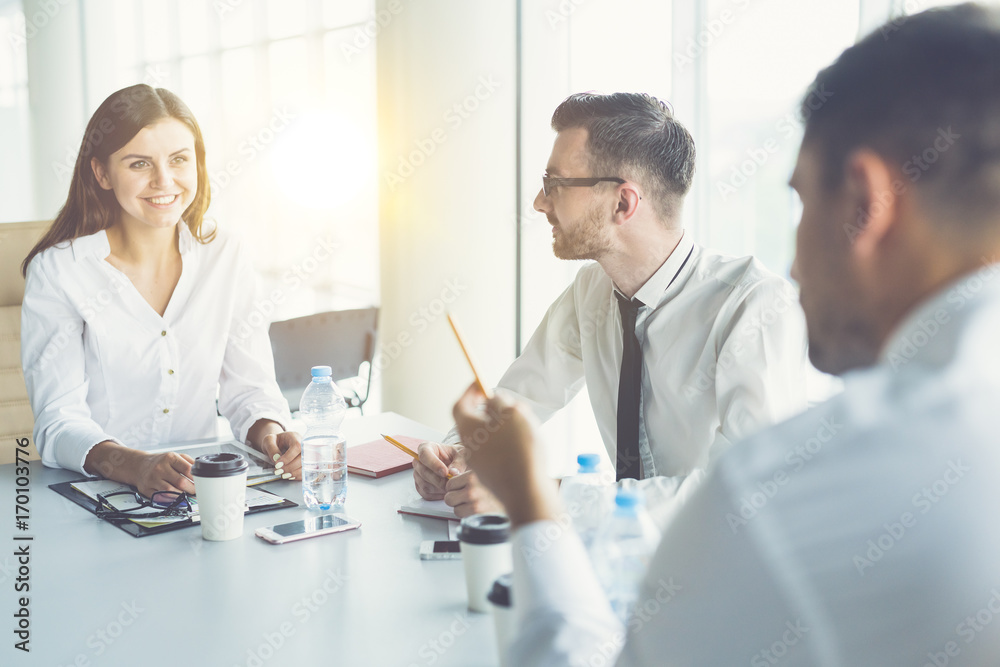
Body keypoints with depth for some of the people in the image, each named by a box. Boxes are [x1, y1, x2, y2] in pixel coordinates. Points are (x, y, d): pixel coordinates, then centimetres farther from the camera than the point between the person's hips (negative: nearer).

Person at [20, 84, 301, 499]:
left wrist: (268, 433, -17)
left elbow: (248, 385, 7)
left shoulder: (225, 259, 5)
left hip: (203, 489, 2)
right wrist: (135, 466, -32)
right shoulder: (57, 273, -7)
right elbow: (59, 421, -12)